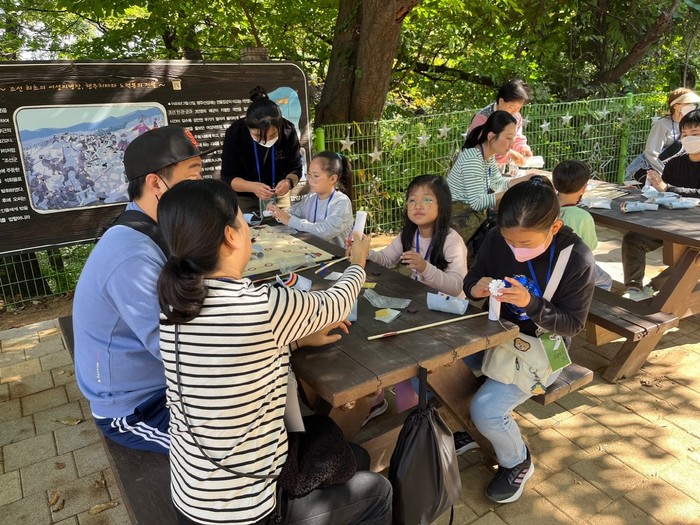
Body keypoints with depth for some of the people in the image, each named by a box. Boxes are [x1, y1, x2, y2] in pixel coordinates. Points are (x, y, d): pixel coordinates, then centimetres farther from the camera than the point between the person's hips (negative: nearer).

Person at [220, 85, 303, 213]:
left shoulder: (288, 131, -21)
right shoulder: (234, 133, -24)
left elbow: (295, 169, -13)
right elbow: (228, 177, -21)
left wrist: (289, 181, -36)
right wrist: (252, 187, -39)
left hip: (278, 196, 2)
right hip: (243, 198, -2)